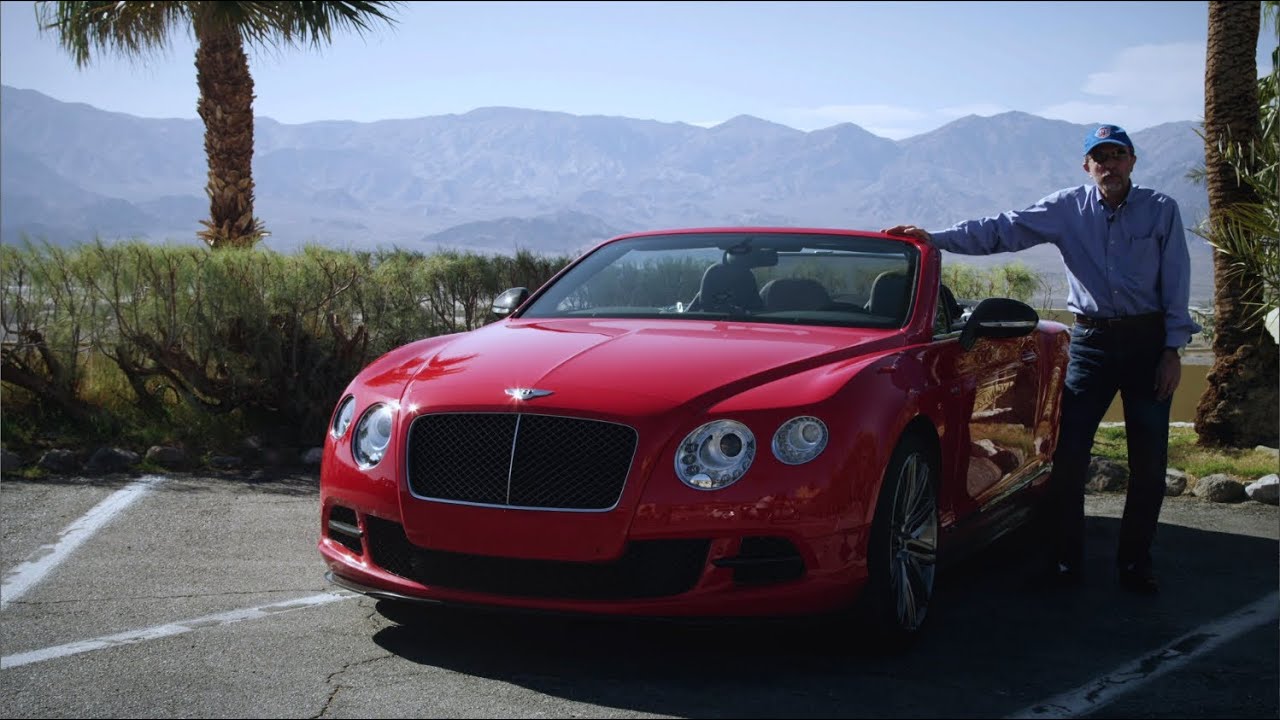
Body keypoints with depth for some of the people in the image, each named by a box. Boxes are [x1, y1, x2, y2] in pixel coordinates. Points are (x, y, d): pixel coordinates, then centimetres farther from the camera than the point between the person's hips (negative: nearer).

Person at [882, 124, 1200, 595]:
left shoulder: (1161, 210, 0)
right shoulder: (1067, 209, 1)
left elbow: (1175, 285, 1)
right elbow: (1001, 230, -3)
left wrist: (1172, 349, -3)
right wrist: (936, 239, -13)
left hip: (1148, 339, 0)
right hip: (1091, 339, 0)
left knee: (1149, 462, 3)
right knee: (1069, 455, -5)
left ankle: (1135, 561, 15)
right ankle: (1065, 560, 6)